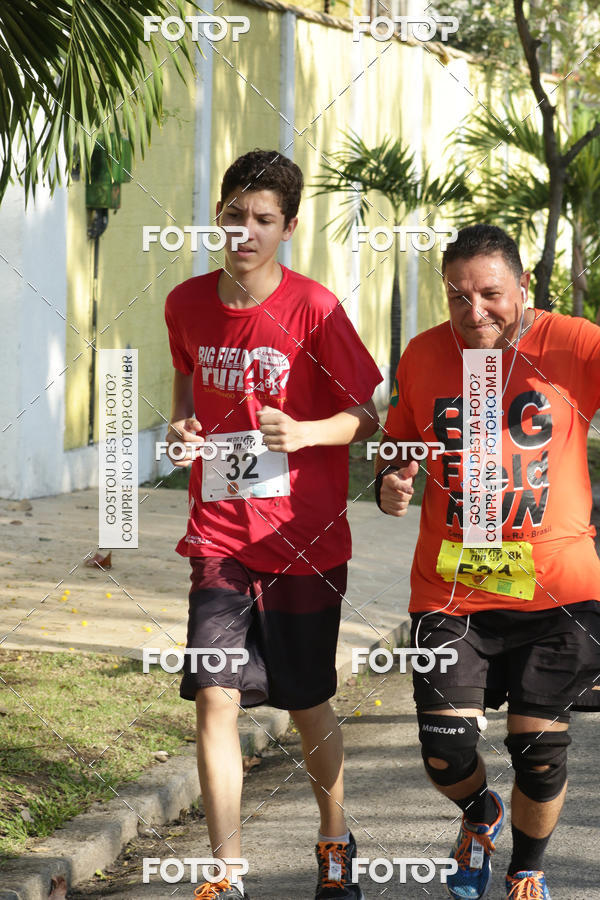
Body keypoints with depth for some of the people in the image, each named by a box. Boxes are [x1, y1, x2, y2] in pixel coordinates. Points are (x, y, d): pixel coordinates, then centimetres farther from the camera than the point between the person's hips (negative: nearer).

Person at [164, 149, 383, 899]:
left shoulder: (314, 309, -12)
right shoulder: (188, 303, 1)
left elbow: (367, 418, -6)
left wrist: (303, 433, -25)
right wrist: (181, 425, -2)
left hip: (304, 540, -3)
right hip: (220, 535, 3)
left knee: (307, 705, 10)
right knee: (214, 696, -9)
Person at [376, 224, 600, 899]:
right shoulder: (423, 356, 3)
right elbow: (396, 444, 16)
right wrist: (388, 483, -5)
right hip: (450, 590, 2)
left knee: (539, 752, 2)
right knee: (445, 754, -4)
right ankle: (480, 817, 34)